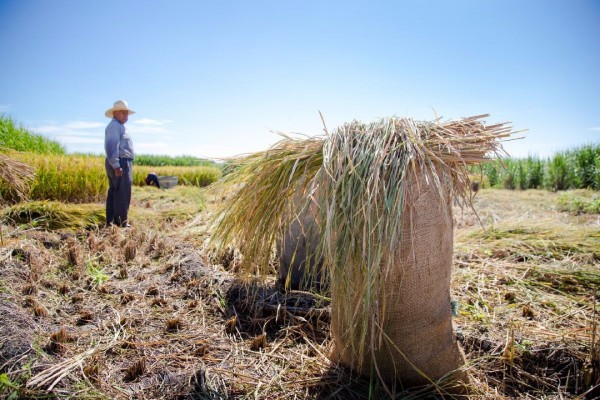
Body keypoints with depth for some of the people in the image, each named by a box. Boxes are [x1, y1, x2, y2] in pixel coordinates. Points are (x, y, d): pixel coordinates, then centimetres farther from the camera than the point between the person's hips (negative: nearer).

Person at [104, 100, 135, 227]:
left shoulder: (119, 127, 24)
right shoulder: (114, 126, -10)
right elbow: (111, 147, -20)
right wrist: (116, 166, -25)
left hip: (120, 164, 11)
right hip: (120, 163, -11)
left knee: (114, 193, 10)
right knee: (122, 194, -11)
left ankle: (111, 221, 14)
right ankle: (122, 223, -11)